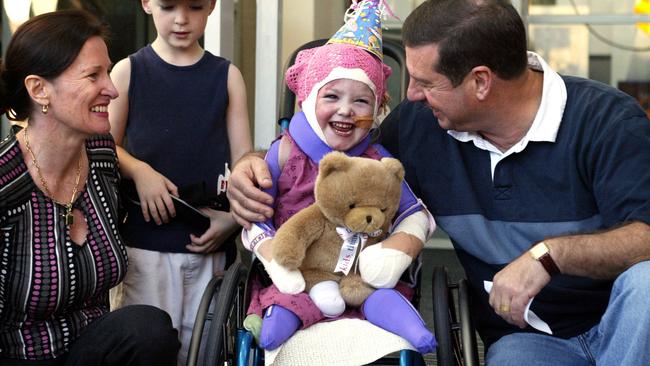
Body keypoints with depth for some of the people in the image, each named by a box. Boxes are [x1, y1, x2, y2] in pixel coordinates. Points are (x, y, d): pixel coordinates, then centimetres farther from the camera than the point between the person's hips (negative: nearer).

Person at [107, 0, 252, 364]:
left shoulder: (227, 75, 6)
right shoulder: (128, 71, 4)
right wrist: (140, 171, -13)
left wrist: (234, 215, -9)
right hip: (146, 239, -1)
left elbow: (243, 156, 5)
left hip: (209, 239, 1)